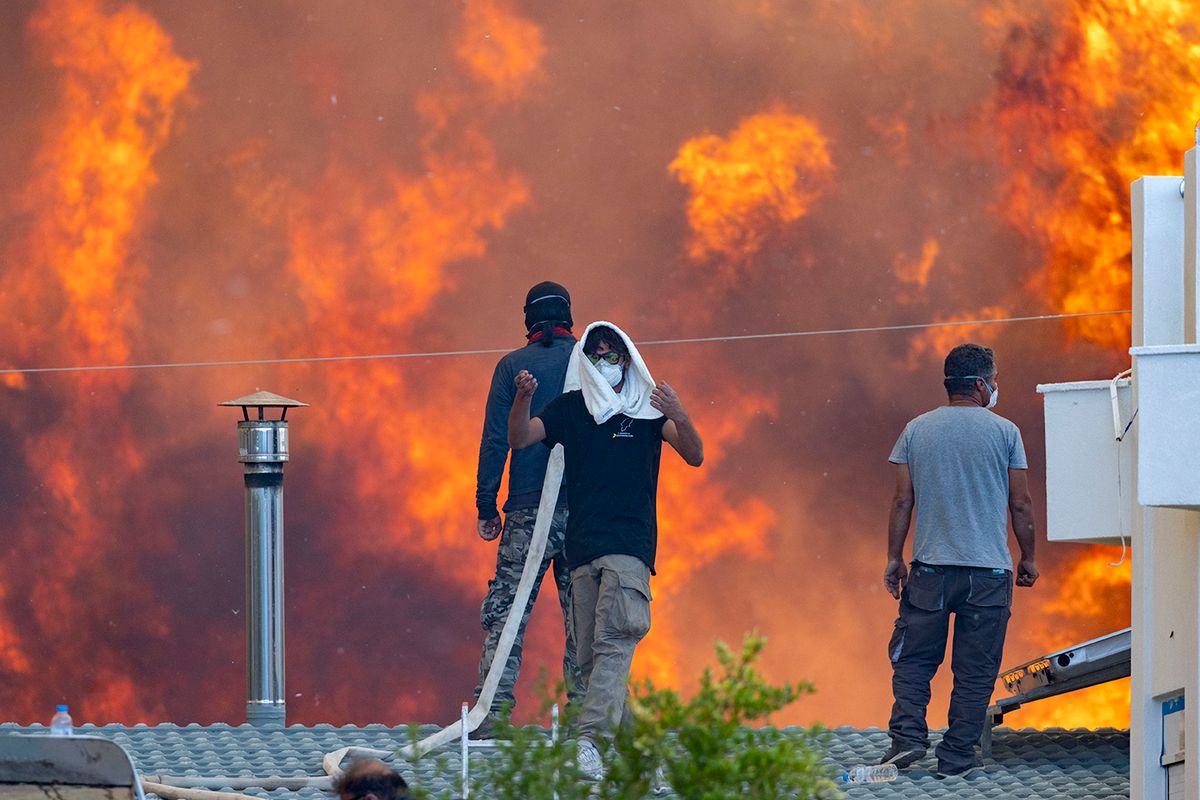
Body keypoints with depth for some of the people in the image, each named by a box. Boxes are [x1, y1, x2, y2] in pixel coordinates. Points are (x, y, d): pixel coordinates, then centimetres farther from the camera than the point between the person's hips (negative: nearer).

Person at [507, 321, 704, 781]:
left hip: (630, 544, -4)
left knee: (614, 640, -19)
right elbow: (519, 439, 5)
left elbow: (694, 457, -2)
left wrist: (679, 419, -23)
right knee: (589, 653, 3)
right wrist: (523, 399, -15)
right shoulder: (570, 408, 12)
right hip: (583, 546, 4)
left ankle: (591, 738, -29)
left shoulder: (647, 407, 6)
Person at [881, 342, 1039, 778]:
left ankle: (908, 736, -7)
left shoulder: (916, 431, 4)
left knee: (913, 658, 10)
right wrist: (1027, 558, 12)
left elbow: (902, 501, 3)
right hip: (989, 570, -1)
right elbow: (1021, 505, 1)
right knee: (974, 669, 4)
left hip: (930, 566, 1)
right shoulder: (1004, 432, -1)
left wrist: (894, 558, 9)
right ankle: (957, 755, 3)